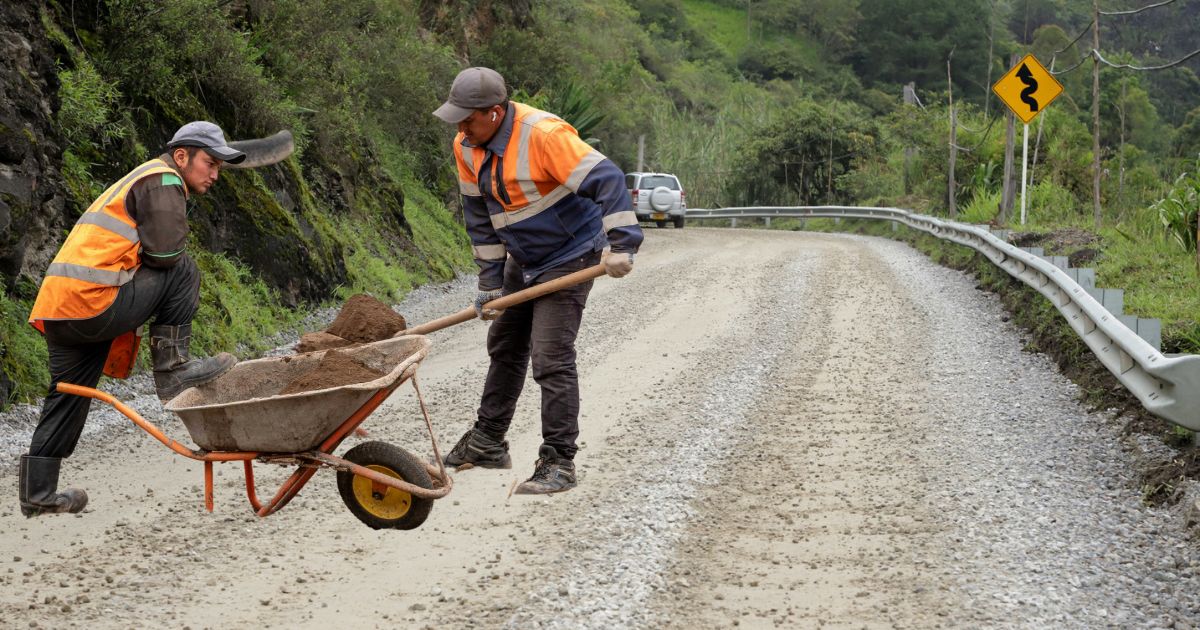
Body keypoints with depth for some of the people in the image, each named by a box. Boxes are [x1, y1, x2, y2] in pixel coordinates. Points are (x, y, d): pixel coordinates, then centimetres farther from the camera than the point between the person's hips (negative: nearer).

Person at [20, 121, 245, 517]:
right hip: (91, 302, -10)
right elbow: (166, 252, -13)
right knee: (183, 272, -5)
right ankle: (171, 369, -3)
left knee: (68, 396, 17)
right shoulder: (163, 181, -2)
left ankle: (38, 493, 21)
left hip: (55, 305, 10)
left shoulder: (140, 181, 31)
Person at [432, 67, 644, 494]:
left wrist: (621, 245, -36)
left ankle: (558, 463, -6)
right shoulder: (467, 148, -4)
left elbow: (605, 179, -31)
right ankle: (487, 443, 33)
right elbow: (480, 219, 5)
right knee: (505, 348, 18)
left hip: (569, 259, -8)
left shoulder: (543, 134, -28)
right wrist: (491, 284, 4)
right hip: (522, 262, 8)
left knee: (551, 360, -13)